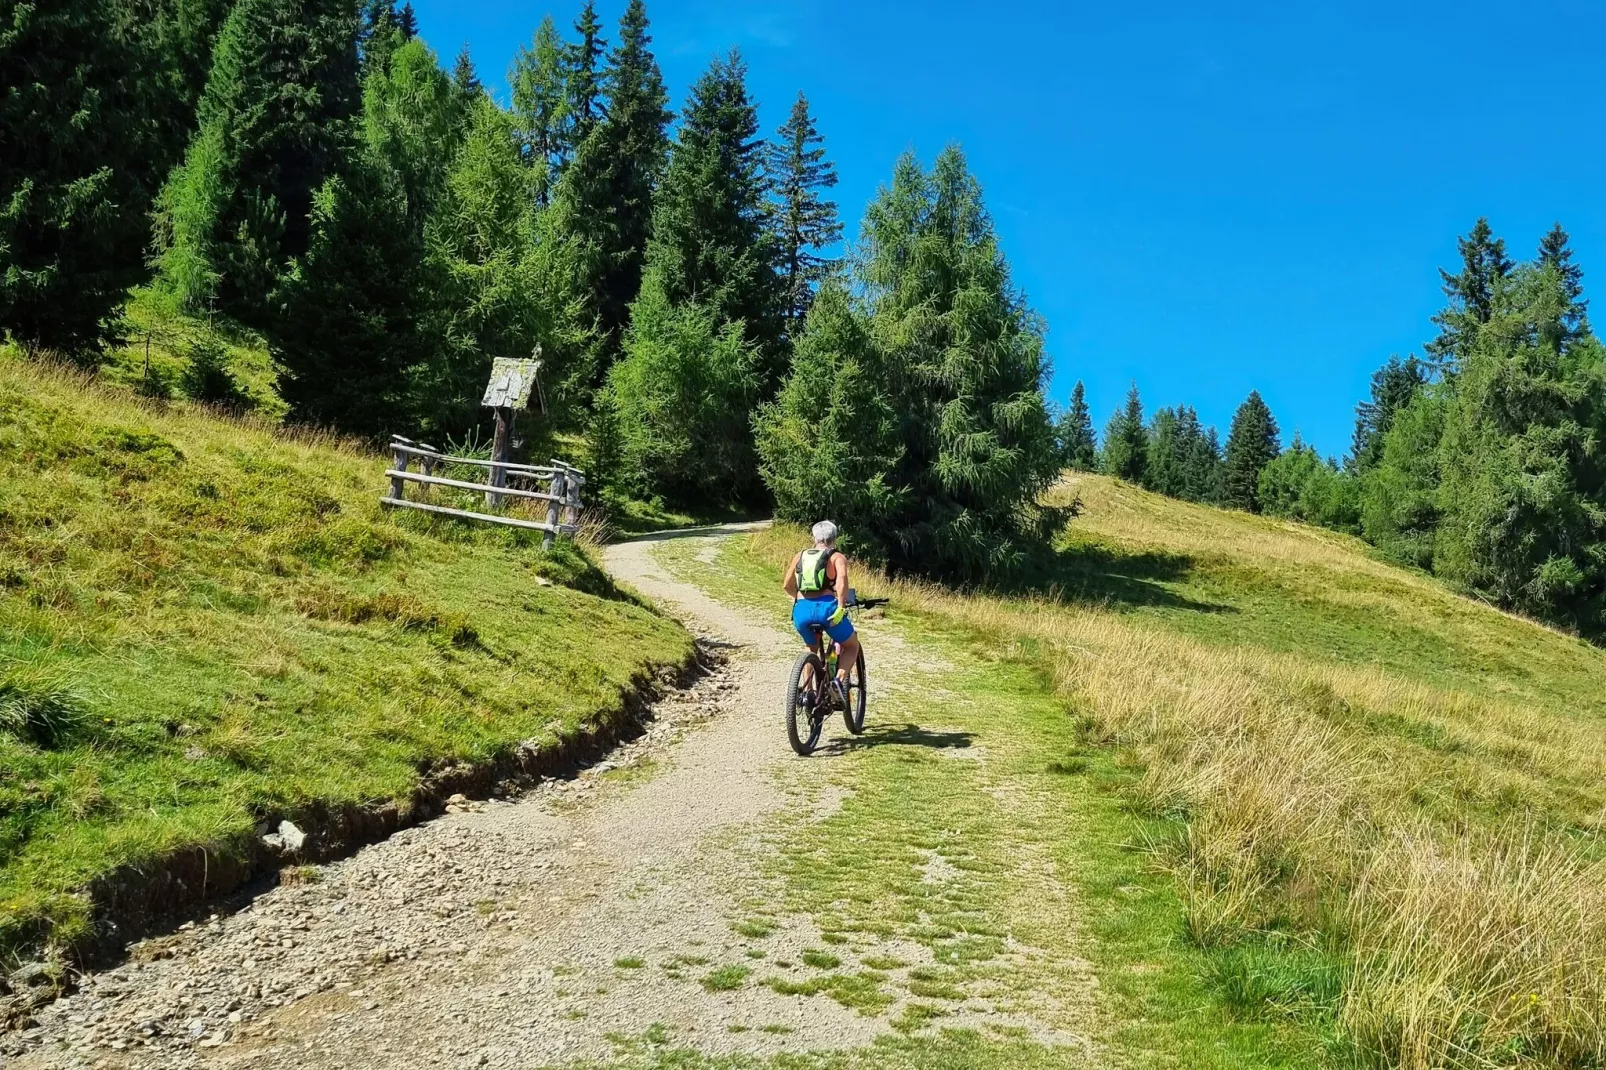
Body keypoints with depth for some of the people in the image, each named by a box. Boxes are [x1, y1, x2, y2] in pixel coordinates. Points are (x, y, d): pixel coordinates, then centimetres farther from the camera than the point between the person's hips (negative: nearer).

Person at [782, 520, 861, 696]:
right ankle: (839, 681, -4)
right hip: (826, 607, -4)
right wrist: (841, 607, -12)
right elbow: (842, 578, -11)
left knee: (812, 647, 34)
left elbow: (787, 585, 25)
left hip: (801, 610, 4)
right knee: (852, 646, 20)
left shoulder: (800, 556, 23)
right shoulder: (837, 557, 11)